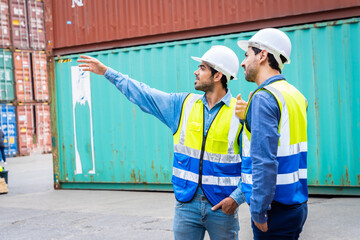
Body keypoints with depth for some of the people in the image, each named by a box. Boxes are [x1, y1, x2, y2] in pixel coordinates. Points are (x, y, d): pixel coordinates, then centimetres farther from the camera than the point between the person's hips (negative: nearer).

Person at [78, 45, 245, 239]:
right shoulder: (183, 105, 7)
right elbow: (144, 94, 13)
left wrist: (237, 197, -15)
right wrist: (107, 72, 15)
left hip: (221, 207, -3)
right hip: (186, 203, 4)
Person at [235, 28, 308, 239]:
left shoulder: (264, 98, -16)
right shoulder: (296, 95, 12)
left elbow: (264, 161, -23)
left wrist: (258, 212, -19)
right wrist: (248, 118, 10)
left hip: (276, 209, -9)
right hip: (297, 205, 9)